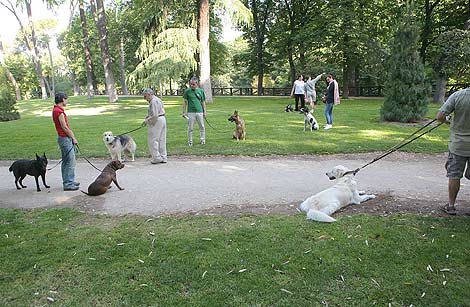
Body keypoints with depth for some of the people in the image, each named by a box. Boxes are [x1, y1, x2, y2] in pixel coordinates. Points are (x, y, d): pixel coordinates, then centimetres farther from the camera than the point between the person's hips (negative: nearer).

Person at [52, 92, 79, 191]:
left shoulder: (56, 110, 14)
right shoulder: (59, 111, -17)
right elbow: (64, 127, -18)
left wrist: (71, 137, 16)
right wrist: (73, 138, -10)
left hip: (64, 138, 11)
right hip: (65, 139, -11)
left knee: (66, 162, 16)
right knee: (70, 162, -7)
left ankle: (67, 182, 25)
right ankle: (68, 184, -3)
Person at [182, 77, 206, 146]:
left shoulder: (201, 91, 7)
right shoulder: (187, 91, 1)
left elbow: (203, 102, 12)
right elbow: (185, 102, 4)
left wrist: (204, 112, 9)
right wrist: (184, 112, 0)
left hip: (200, 112, 2)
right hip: (191, 112, -2)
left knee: (202, 127, 8)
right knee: (190, 128, 2)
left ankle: (202, 140, 22)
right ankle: (190, 141, 13)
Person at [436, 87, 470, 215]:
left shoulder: (457, 96, -14)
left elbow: (440, 116, -17)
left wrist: (448, 121, 3)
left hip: (458, 144, -1)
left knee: (454, 175, 8)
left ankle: (451, 205, 17)